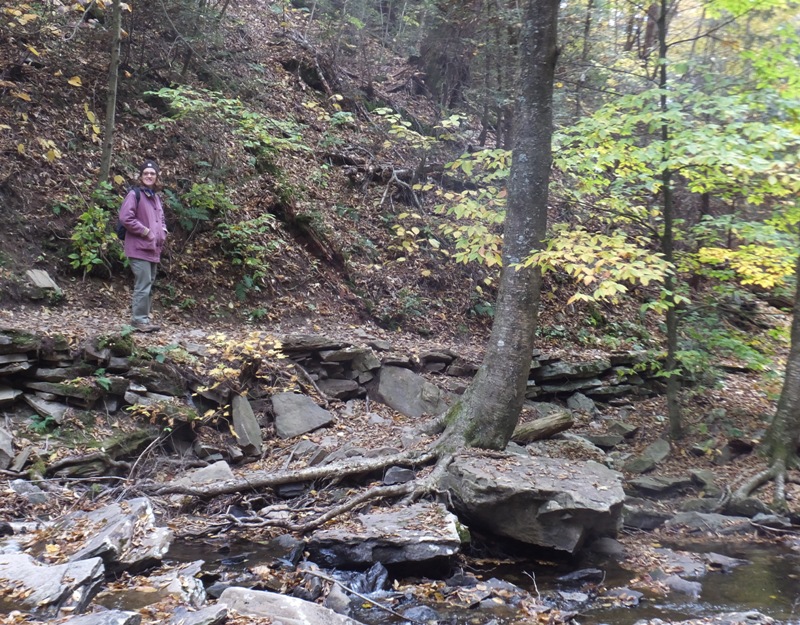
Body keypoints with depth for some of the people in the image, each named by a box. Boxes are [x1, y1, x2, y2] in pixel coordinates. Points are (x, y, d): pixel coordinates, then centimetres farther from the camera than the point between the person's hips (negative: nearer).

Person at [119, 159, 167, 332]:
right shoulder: (134, 194, -8)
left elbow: (161, 219, 29)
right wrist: (145, 231, -16)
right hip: (139, 248, -9)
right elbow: (125, 217, -17)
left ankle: (141, 317, 20)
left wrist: (163, 232, 9)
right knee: (143, 285, -11)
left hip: (154, 249, 9)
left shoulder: (156, 197, 17)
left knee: (148, 285, 12)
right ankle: (140, 319, -6)